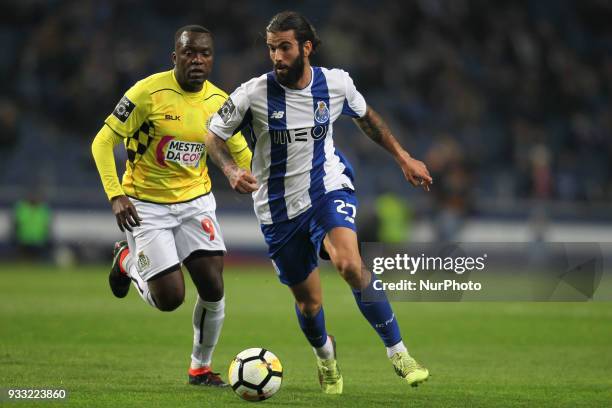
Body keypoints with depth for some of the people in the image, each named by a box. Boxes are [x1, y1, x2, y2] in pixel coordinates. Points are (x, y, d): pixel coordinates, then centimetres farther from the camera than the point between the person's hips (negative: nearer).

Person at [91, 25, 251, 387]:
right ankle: (127, 261, 25)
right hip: (147, 206, -4)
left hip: (196, 201, 4)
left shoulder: (219, 101, -3)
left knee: (214, 288, -8)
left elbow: (241, 153, 14)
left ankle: (201, 368, 15)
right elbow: (103, 142, -12)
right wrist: (115, 195, -20)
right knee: (170, 299, -9)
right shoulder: (149, 92, -17)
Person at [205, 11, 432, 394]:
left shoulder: (336, 83, -8)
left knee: (350, 264, -29)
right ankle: (326, 356, 44)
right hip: (279, 206, 1)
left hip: (329, 189, -1)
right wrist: (232, 171, -20)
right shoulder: (254, 93, -14)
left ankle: (399, 353, -19)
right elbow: (213, 135, -1)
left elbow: (365, 116, 14)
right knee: (308, 299, 9)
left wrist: (403, 157, 14)